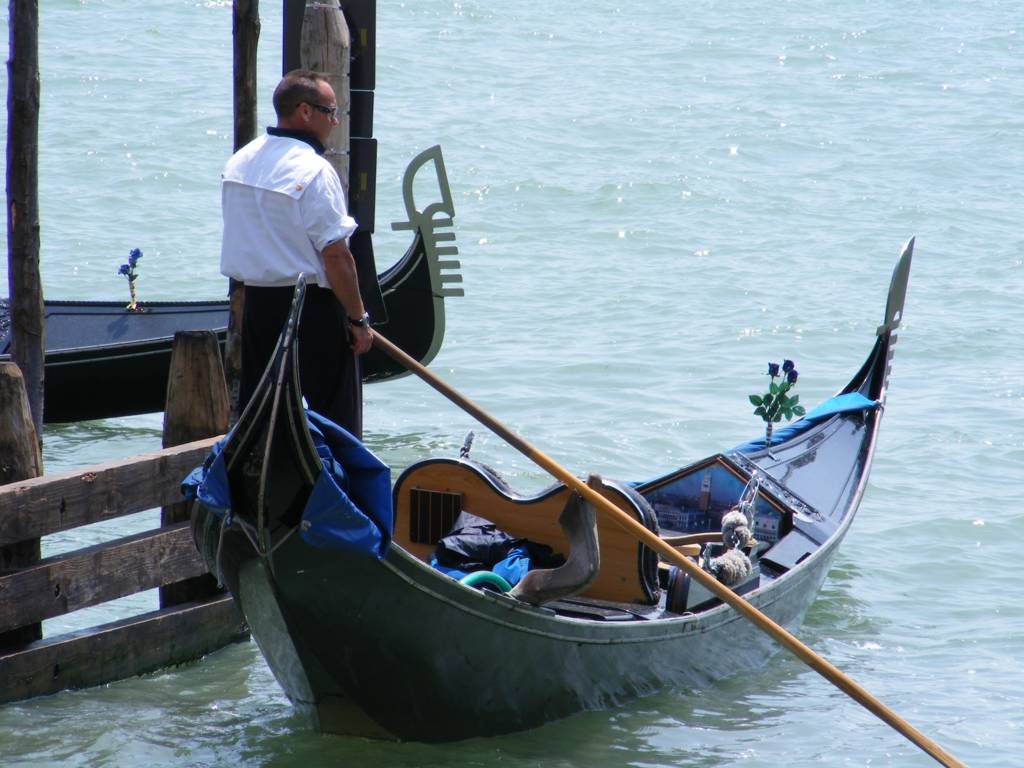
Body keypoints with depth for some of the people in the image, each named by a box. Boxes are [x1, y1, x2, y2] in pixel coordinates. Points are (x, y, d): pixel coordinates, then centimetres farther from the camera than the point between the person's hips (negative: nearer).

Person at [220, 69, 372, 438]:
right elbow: (335, 256, -18)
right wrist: (358, 319, -11)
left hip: (256, 303, 8)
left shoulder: (238, 162, 9)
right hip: (312, 308, -8)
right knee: (335, 416, -1)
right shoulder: (313, 170, -17)